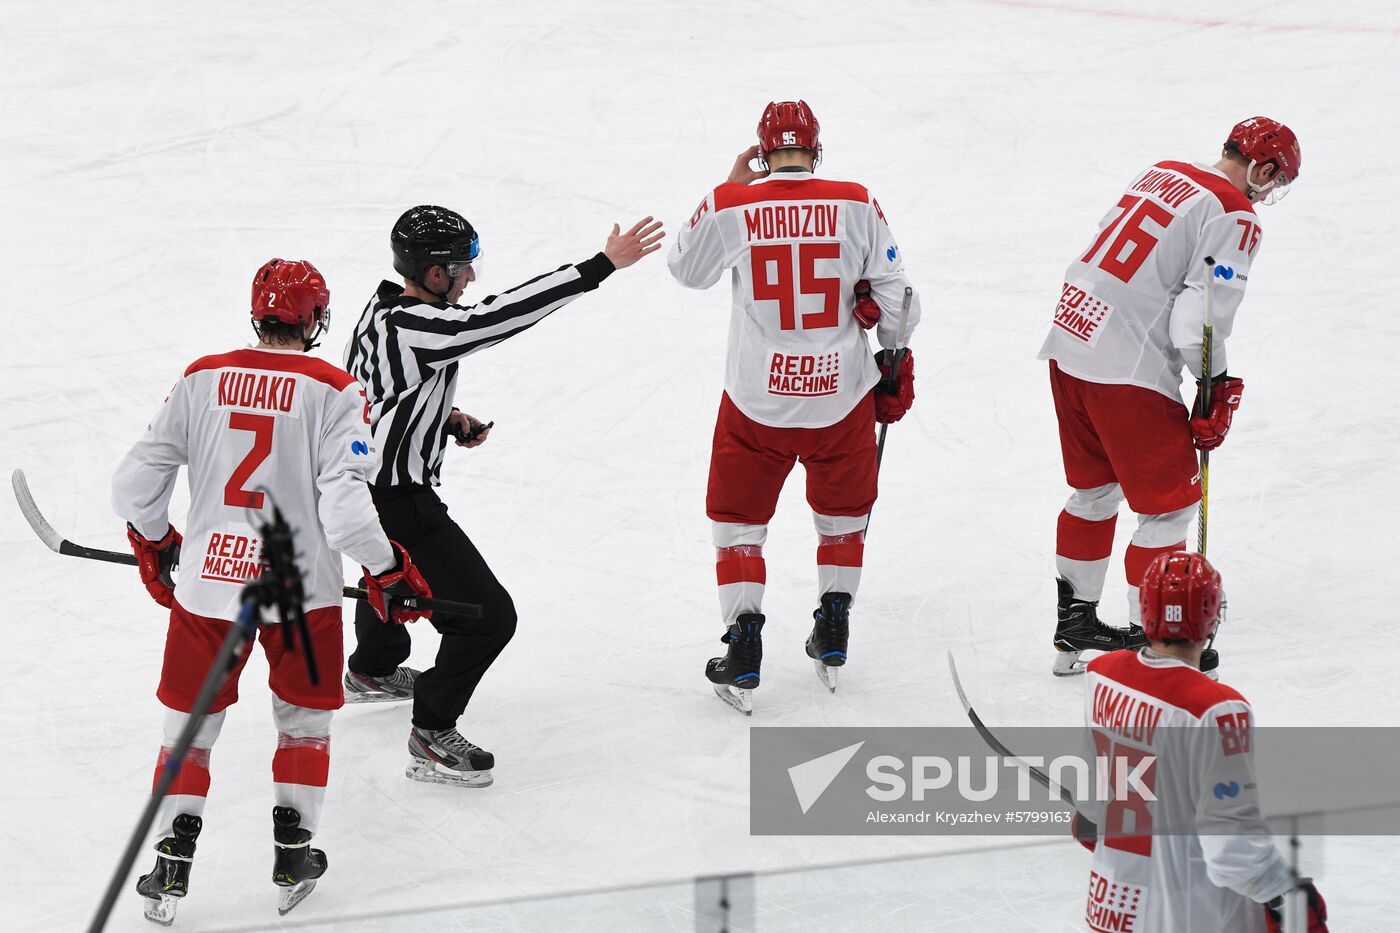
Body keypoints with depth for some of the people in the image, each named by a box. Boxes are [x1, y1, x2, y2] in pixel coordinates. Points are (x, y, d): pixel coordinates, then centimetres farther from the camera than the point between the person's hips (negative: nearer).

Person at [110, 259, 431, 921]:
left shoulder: (201, 379, 0)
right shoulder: (332, 390, -10)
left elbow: (137, 482, 1)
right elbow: (343, 506, -17)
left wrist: (153, 546, 19)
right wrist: (389, 572, -2)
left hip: (207, 578, 2)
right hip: (299, 586, -2)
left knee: (190, 722, 15)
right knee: (305, 718, 21)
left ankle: (171, 867, 12)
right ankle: (292, 856, 22)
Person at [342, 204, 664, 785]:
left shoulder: (385, 311, 3)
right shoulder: (413, 326, -28)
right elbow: (500, 317, -37)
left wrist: (449, 421, 8)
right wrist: (602, 266, -39)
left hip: (362, 482, 10)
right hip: (399, 503, -10)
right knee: (486, 616, -6)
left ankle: (372, 671, 64)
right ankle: (431, 737, 5)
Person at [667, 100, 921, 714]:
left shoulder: (731, 207, -10)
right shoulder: (855, 206, -7)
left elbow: (687, 268, 9)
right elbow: (894, 295, -1)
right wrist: (893, 362, 16)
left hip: (757, 401, -1)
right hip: (841, 394, 1)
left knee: (738, 519, 15)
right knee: (843, 510, 25)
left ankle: (743, 661, 9)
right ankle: (832, 640, 28)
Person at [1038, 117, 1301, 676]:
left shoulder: (1163, 174, 14)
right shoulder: (1234, 217, -11)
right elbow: (1201, 315, -17)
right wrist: (1217, 390, -4)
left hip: (1070, 337, 9)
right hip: (1127, 369, -9)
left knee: (1094, 489, 23)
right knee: (1170, 503, 3)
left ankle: (1074, 623, 33)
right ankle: (1147, 636, 6)